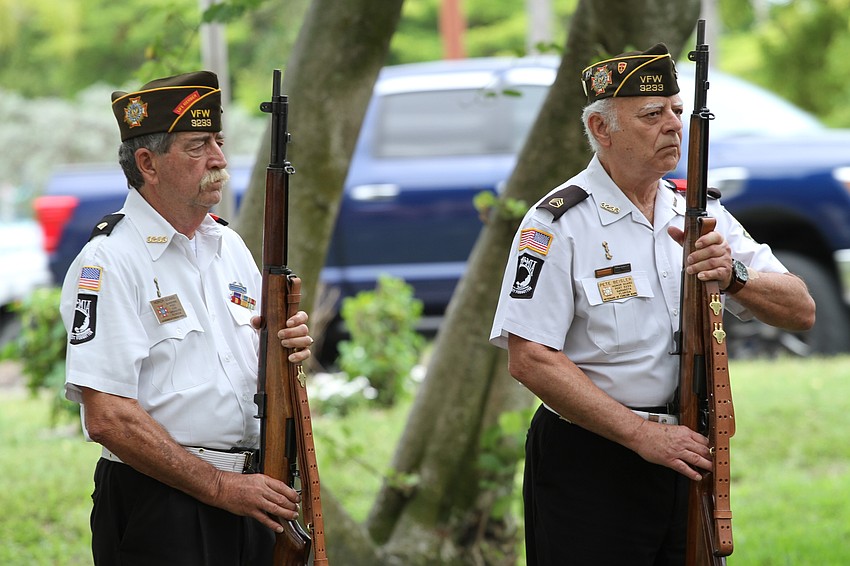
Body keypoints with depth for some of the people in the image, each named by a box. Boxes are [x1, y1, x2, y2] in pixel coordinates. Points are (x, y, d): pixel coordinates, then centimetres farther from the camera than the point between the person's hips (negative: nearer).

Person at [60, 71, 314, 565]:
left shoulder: (231, 246, 12)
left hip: (247, 496, 7)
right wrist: (220, 486, -18)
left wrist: (288, 349, -2)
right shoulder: (110, 262, -12)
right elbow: (108, 418, -19)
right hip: (158, 517, -7)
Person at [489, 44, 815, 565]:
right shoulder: (558, 222, -10)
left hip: (686, 453, 5)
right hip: (590, 467, -5)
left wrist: (733, 277, -16)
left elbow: (801, 311, 5)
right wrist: (643, 435, -20)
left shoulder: (701, 214, 8)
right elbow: (530, 360, -17)